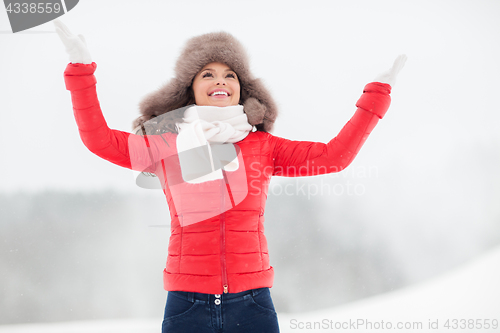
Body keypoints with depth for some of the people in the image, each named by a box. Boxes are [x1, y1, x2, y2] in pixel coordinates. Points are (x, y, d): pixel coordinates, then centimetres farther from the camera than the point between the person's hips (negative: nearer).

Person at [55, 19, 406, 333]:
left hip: (251, 301, 1)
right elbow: (99, 139, 2)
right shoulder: (168, 145, 7)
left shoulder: (262, 147, 10)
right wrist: (81, 68, -2)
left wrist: (378, 92, 6)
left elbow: (334, 155, 6)